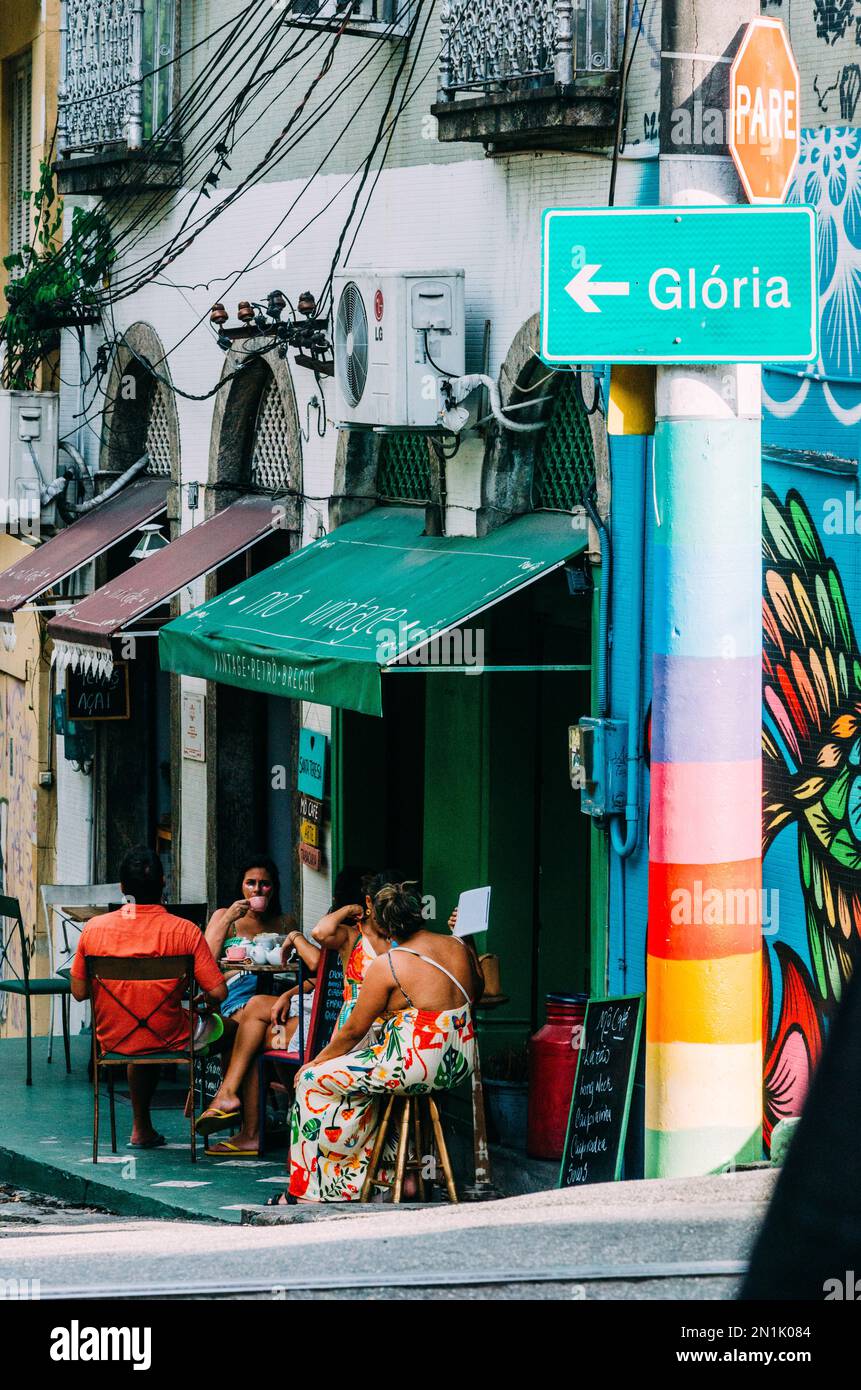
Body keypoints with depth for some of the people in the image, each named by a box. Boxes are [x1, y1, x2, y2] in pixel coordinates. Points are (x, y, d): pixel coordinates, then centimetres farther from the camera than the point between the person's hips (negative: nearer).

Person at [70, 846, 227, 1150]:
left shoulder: (94, 928, -8)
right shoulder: (184, 931, -14)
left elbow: (79, 991, 0)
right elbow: (217, 993, -15)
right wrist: (202, 1005, 9)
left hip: (112, 1042, 3)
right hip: (169, 1043, -3)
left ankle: (142, 1129, 42)